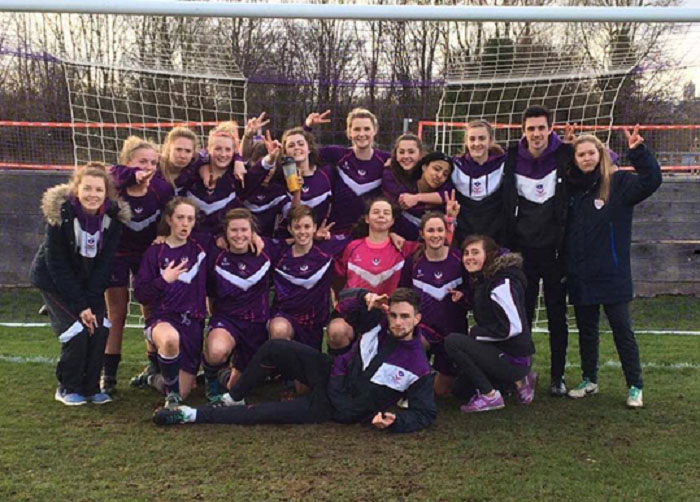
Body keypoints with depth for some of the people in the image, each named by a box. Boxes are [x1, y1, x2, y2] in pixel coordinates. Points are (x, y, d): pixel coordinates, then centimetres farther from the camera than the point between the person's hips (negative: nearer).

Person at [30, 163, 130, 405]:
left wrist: (91, 303, -17)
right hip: (54, 279, -4)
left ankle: (90, 386, 8)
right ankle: (68, 388, 5)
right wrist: (80, 305, -23)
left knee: (99, 329, -10)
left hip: (90, 281, 4)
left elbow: (105, 261, -11)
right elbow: (56, 262, -21)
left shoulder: (114, 214, -16)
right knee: (77, 330, -15)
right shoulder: (60, 213, -25)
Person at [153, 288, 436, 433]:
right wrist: (366, 297, -22)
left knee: (264, 414, -16)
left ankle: (194, 416, -5)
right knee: (274, 349, -17)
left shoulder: (418, 368, -17)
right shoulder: (378, 325, -6)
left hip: (338, 410, -4)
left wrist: (393, 421, -31)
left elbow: (425, 414, -13)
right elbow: (346, 298, 1)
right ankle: (234, 397, 5)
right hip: (330, 374, 4)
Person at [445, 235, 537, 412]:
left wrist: (476, 333, -16)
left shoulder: (502, 283, -20)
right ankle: (518, 379, 19)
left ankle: (490, 396, -12)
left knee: (452, 342, -22)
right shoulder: (482, 280, 9)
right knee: (460, 386, 23)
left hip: (514, 358, -10)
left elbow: (513, 327, -26)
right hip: (501, 351, 10)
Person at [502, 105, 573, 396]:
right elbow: (505, 205, 7)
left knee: (557, 316, 6)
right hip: (523, 249, 1)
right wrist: (508, 246, 1)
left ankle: (557, 376, 16)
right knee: (521, 315, 6)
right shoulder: (511, 159, 1)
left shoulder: (565, 156, -4)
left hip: (555, 249, -1)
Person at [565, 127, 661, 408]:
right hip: (580, 274, 5)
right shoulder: (570, 187, 8)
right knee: (586, 329, 14)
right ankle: (589, 381, 28)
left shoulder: (618, 182, -5)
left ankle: (635, 387, 9)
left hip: (612, 274, -4)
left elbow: (651, 181, -19)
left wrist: (638, 152, -29)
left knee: (622, 329, 0)